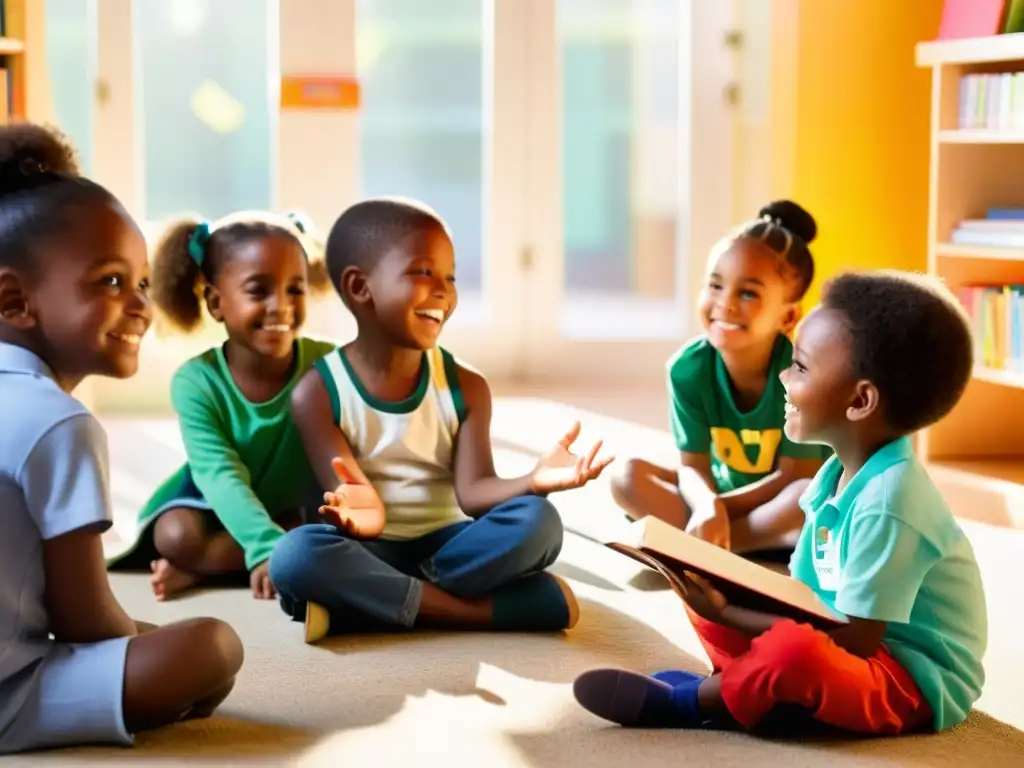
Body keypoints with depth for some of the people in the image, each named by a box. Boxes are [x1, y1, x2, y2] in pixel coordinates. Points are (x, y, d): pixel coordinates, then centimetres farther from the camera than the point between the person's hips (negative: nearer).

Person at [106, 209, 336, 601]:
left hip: (296, 511, 3)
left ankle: (198, 570, -22)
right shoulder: (196, 381, -22)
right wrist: (268, 547, -51)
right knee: (178, 535, -31)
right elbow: (222, 477, -33)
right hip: (214, 509, -2)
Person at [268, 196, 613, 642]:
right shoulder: (319, 392, -6)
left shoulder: (465, 387, 1)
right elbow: (342, 494, -14)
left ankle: (376, 601, -23)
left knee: (537, 521, -26)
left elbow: (472, 491, -11)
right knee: (295, 555, -36)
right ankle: (479, 609, -30)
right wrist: (360, 512, -41)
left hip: (446, 547, 2)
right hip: (371, 553, -2)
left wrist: (533, 482, -33)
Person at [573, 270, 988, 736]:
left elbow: (855, 640, -25)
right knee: (707, 594, 8)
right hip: (858, 649, 10)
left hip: (916, 682, -9)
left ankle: (684, 703, -14)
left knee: (792, 649, -38)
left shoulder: (886, 501, -25)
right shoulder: (838, 475, 4)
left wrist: (726, 614, -21)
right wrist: (719, 596, -5)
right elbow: (799, 590, 12)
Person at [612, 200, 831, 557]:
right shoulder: (689, 367, -17)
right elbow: (693, 467, -15)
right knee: (629, 477, -17)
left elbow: (794, 477, -22)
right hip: (723, 494, 4)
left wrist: (709, 512, -25)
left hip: (783, 507, -3)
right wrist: (707, 506, -38)